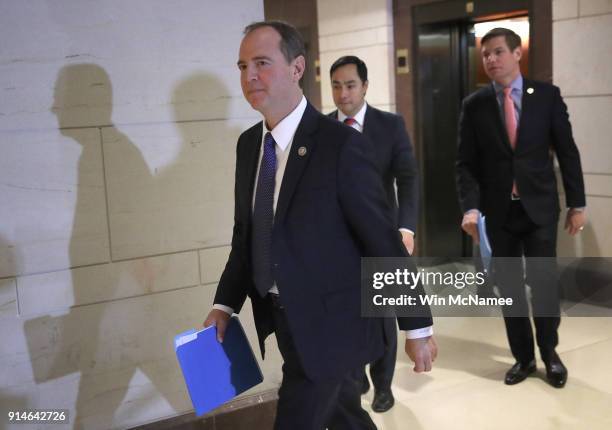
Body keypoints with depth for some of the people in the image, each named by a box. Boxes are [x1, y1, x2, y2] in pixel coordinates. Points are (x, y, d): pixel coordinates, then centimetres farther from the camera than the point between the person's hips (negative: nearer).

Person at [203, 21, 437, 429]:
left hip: (330, 322, -7)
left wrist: (417, 327, -12)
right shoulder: (248, 143, 3)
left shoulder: (340, 144, -18)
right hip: (282, 318, 7)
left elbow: (384, 241, -16)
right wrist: (226, 304, 2)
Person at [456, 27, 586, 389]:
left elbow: (567, 151, 2)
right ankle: (523, 356, 24)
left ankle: (549, 353, 27)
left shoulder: (547, 95, -1)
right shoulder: (474, 105, 0)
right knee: (509, 288, 8)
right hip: (498, 210, 1)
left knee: (545, 283, 5)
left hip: (539, 206, 0)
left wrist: (577, 203, 1)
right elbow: (467, 163, -2)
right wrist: (471, 207, -15)